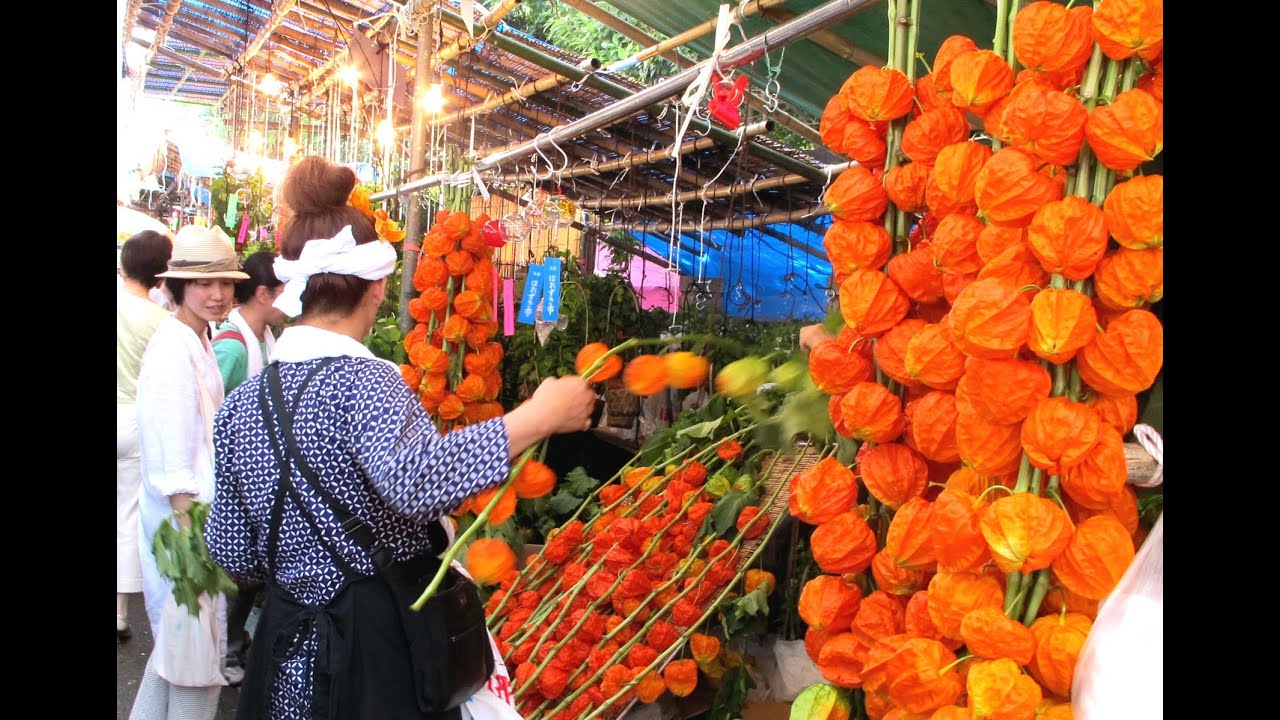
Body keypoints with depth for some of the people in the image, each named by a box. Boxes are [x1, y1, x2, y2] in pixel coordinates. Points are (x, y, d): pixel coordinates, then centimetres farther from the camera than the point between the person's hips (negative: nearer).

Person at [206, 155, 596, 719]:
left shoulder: (240, 404, -1)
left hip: (286, 650, 6)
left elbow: (232, 553, 5)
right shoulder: (363, 382, -21)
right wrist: (538, 417, -38)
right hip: (383, 645, -5)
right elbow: (414, 480, -43)